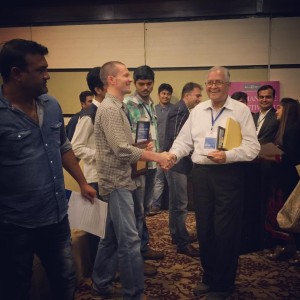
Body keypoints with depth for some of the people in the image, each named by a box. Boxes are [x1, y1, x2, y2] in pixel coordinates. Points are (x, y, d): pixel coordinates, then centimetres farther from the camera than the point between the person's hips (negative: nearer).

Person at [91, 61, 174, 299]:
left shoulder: (116, 107, 16)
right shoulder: (110, 109, -16)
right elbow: (122, 150, -23)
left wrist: (143, 151, 5)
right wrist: (157, 157, -16)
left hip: (119, 180, 10)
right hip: (116, 182, -10)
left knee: (112, 237, 17)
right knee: (130, 241, -6)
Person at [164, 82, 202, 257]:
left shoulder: (185, 111, 15)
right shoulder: (179, 110, -15)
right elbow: (177, 139, -23)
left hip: (181, 162, 10)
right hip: (177, 162, -10)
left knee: (176, 202, 18)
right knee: (180, 204, -5)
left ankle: (177, 235, 30)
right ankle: (183, 243, 2)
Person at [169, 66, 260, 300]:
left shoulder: (241, 110, -3)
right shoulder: (197, 110, 11)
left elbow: (252, 146, -8)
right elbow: (184, 141, 11)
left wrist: (227, 156, -22)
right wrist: (172, 155, -8)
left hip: (229, 174, -4)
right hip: (201, 174, 4)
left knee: (225, 231, 2)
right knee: (204, 228, 11)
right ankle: (209, 276, 31)